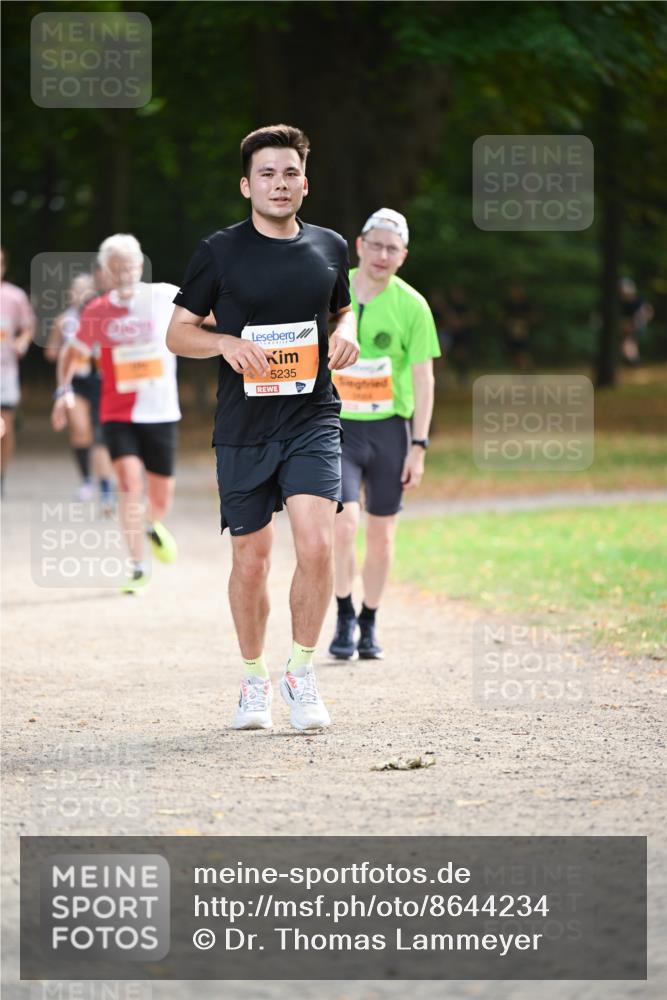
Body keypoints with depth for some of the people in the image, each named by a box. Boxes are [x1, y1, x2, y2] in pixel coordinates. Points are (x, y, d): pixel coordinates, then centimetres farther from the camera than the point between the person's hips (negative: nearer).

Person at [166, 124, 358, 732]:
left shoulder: (329, 248, 8)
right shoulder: (220, 252, -1)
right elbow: (178, 333, 3)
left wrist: (345, 333, 2)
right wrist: (227, 343, -16)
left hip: (313, 419, 1)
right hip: (243, 429, -1)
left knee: (316, 545, -17)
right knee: (251, 560, 5)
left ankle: (302, 673, 0)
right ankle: (255, 679, 25)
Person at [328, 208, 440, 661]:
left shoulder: (412, 306, -4)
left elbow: (424, 380, -2)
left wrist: (419, 446, -7)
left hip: (389, 428, 1)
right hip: (337, 425, -1)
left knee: (381, 534, 6)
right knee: (344, 522, -17)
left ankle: (369, 624, 23)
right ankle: (345, 618, 0)